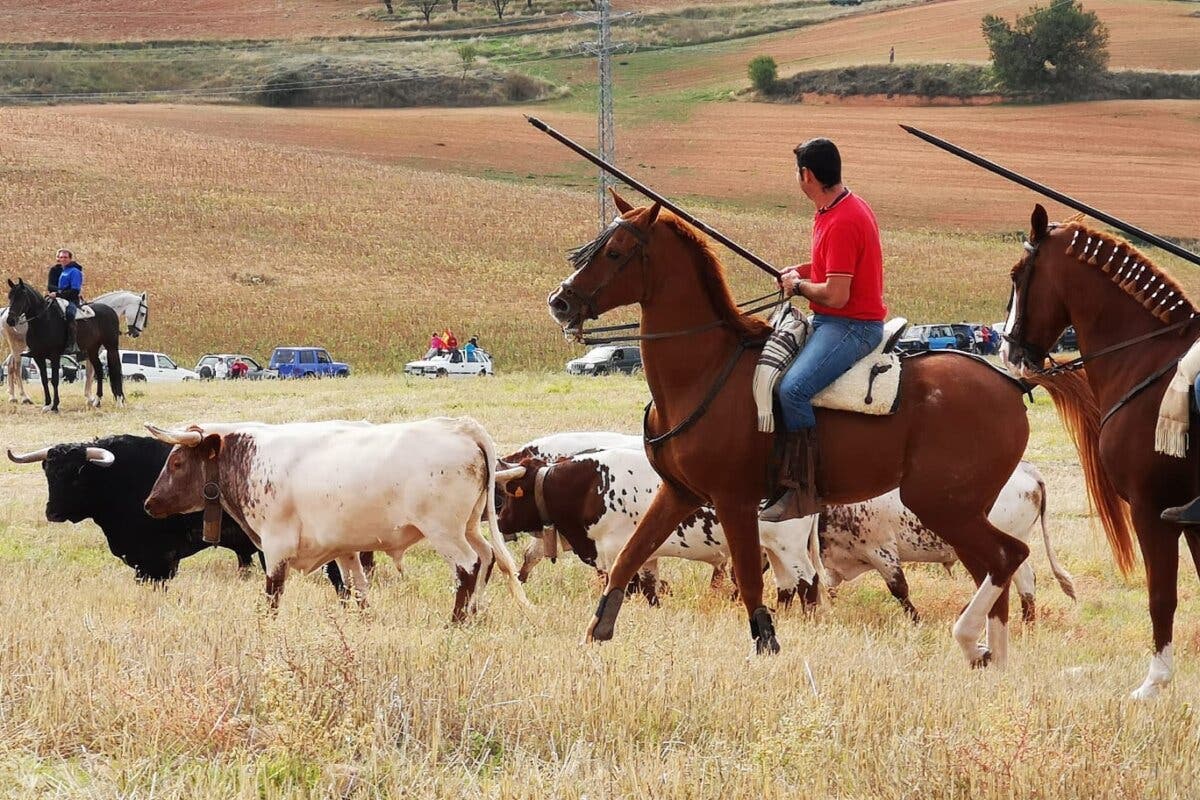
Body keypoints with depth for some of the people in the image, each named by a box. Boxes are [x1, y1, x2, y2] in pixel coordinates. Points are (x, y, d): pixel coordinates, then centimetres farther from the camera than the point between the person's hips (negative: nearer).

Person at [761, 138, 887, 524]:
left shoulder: (841, 223, -22)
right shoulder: (845, 207, 11)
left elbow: (836, 295, -25)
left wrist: (800, 285, -7)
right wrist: (802, 271, 13)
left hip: (851, 327, -11)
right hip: (830, 323, 11)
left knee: (793, 388, -29)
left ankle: (801, 492, -28)